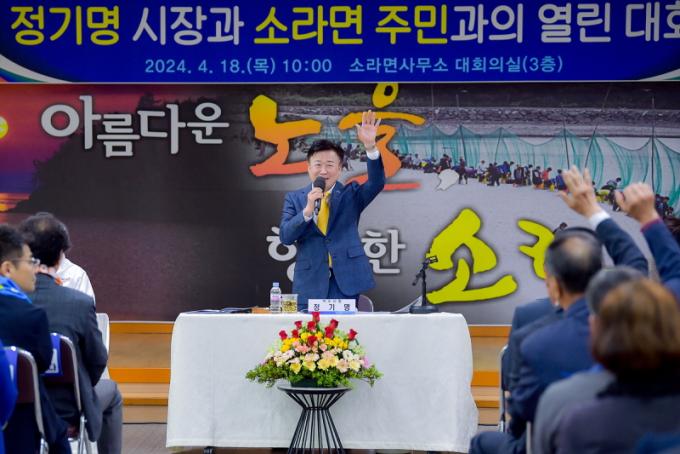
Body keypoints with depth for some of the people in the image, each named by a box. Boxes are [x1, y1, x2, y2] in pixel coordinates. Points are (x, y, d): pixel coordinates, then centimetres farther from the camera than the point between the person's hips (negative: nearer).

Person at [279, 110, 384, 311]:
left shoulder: (350, 194, 8)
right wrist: (307, 210, -17)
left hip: (345, 282, 0)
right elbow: (285, 237, -1)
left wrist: (370, 146, -25)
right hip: (310, 283, 0)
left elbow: (377, 183, -10)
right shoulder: (294, 198, 9)